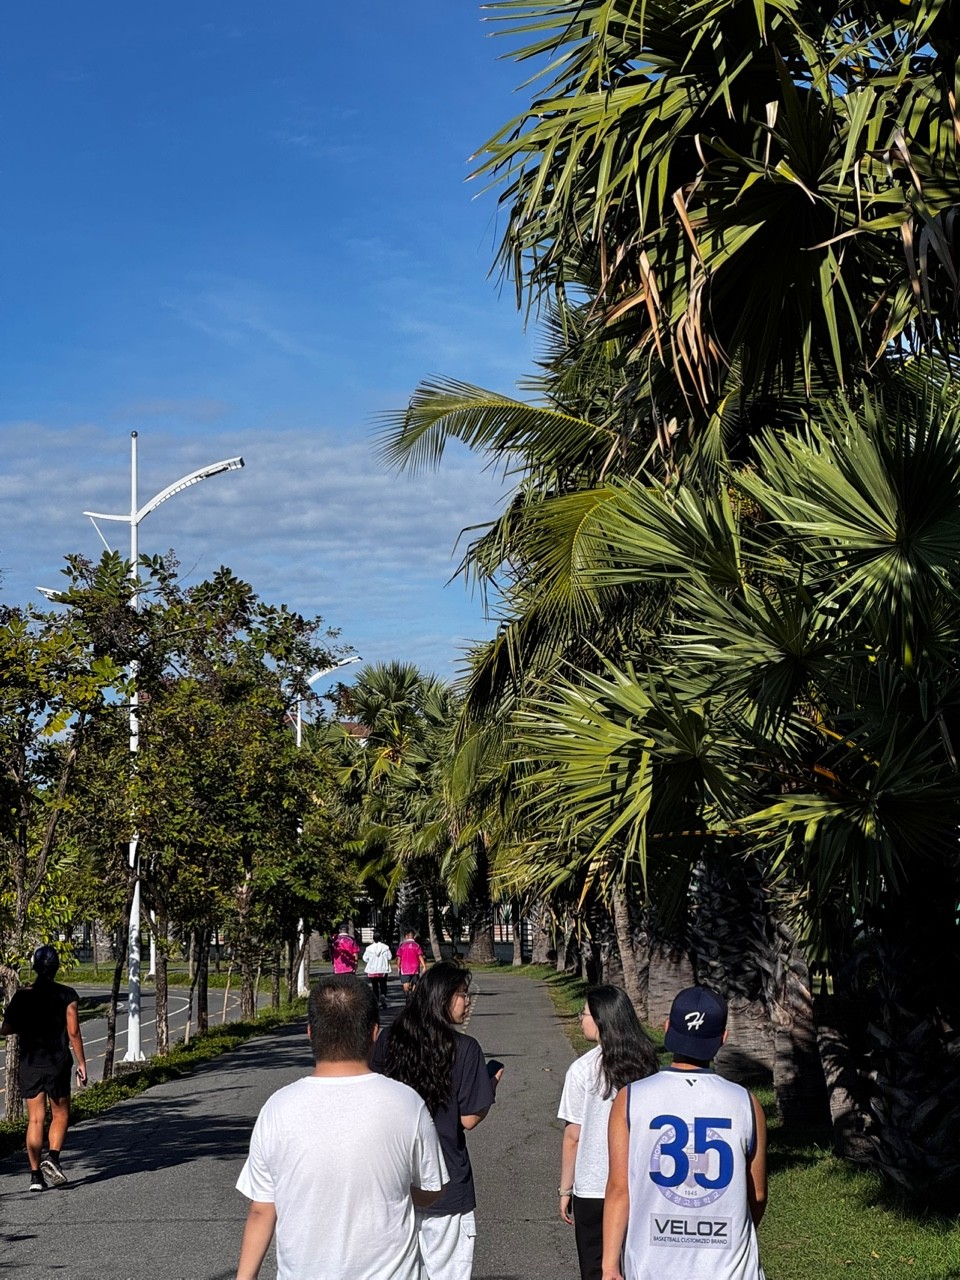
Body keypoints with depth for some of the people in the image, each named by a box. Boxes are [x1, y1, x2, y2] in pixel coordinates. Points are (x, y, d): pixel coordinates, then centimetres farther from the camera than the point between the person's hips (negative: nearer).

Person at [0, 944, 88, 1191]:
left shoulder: (22, 996, 0)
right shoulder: (67, 995, -6)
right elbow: (73, 1032, -8)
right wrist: (81, 1063, -1)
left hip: (29, 1064, 2)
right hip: (58, 1063, -2)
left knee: (35, 1119, 6)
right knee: (60, 1115, 14)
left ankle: (36, 1175, 3)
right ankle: (52, 1157, -9)